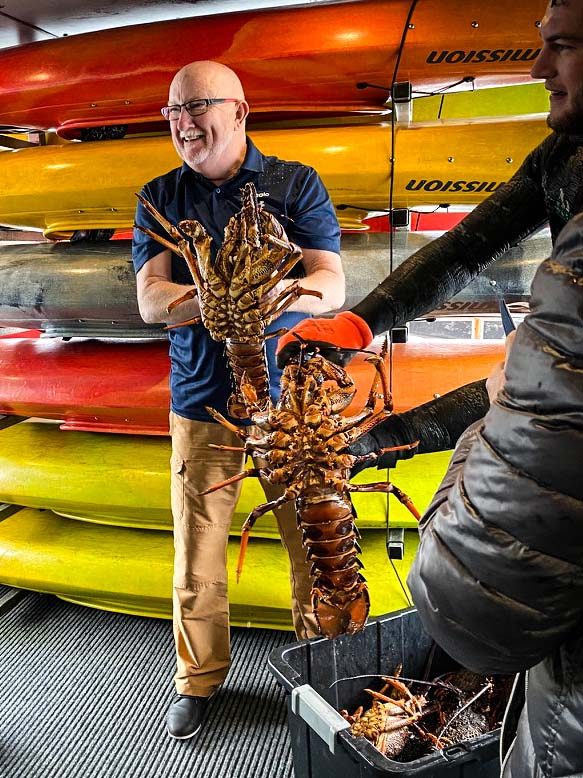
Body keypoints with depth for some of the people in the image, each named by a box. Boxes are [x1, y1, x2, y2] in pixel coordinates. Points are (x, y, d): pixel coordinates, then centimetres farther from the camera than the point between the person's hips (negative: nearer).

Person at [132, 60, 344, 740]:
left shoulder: (297, 184, 2)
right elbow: (150, 300, -4)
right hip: (202, 402, 2)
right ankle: (198, 678, 32)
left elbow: (329, 287, -8)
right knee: (197, 550, 8)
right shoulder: (159, 197, 8)